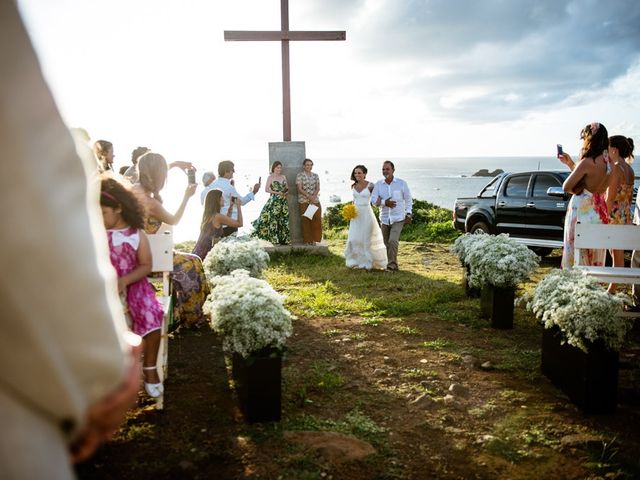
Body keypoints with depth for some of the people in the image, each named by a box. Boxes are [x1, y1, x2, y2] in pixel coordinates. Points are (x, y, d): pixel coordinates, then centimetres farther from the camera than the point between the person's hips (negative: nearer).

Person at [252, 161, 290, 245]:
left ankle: (283, 238, 4)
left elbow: (287, 188, 20)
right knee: (274, 219, -10)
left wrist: (286, 192, -4)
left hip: (283, 200, 5)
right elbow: (266, 189, -5)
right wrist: (277, 192, -14)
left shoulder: (283, 177, 15)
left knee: (284, 219, 1)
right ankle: (274, 239, -8)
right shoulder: (271, 177, 1)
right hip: (274, 200, -5)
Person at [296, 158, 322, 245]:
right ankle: (308, 240, 5)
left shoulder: (315, 175, 13)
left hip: (315, 201, 3)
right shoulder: (300, 175, 1)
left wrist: (314, 196, -12)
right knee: (306, 220, -2)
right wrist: (309, 196, -18)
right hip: (304, 201, -3)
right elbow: (300, 189, -7)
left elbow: (318, 188, 6)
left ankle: (314, 239, 6)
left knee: (317, 219, -4)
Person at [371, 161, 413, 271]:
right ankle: (393, 264, 28)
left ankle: (392, 264, -11)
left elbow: (408, 199, 6)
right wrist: (385, 202, -24)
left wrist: (408, 214, 2)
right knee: (387, 244, 11)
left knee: (393, 241, -20)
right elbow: (373, 200, -7)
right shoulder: (378, 184, 0)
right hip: (384, 218, 3)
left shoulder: (401, 183, -4)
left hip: (398, 218, -3)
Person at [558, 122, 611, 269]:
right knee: (594, 258, 14)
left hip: (583, 211, -8)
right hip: (599, 211, 8)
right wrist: (569, 163, 20)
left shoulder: (587, 162, -19)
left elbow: (566, 187, -16)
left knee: (577, 255, 0)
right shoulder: (607, 161, 4)